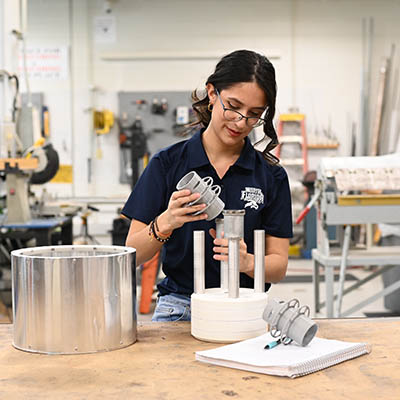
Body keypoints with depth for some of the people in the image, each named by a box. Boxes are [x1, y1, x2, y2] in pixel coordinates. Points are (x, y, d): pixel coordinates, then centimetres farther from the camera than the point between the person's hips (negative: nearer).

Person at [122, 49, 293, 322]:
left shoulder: (272, 176, 3)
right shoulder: (168, 163, 1)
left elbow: (279, 265, 3)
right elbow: (134, 255, -1)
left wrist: (247, 262, -18)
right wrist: (165, 224, -21)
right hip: (179, 310, -1)